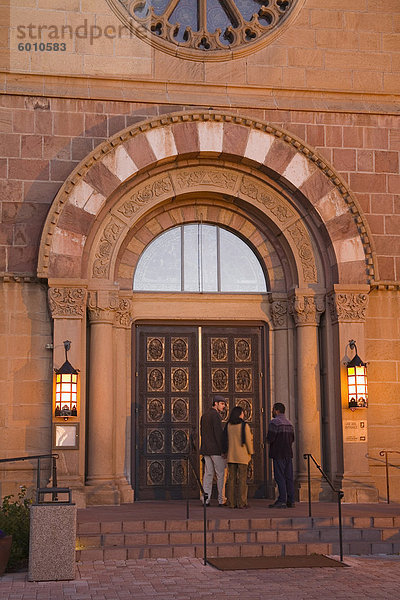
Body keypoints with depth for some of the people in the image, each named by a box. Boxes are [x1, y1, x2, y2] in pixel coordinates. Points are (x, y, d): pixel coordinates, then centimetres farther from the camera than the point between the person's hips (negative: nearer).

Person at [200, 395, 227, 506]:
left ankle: (206, 498, 4)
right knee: (221, 474, -1)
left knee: (208, 474, 7)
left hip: (206, 450, 8)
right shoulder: (216, 415, -12)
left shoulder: (204, 415, 16)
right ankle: (221, 500, 0)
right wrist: (223, 450, -15)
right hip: (216, 449, -8)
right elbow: (219, 433, -17)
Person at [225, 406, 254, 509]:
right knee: (242, 479, 0)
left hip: (231, 455, 4)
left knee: (231, 479, 7)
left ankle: (231, 502, 7)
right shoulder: (244, 425, -10)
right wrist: (250, 453, 3)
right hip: (242, 456, -4)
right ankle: (241, 503, -2)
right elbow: (248, 440, -9)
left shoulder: (228, 425, 2)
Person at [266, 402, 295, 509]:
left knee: (280, 477, -6)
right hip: (288, 454, 7)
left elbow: (270, 438, -16)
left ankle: (282, 501, -9)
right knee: (289, 477, 7)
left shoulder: (274, 422, -10)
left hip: (278, 454, -7)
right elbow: (292, 439, 17)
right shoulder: (289, 423, 15)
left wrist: (268, 441, 4)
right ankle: (291, 501, 7)